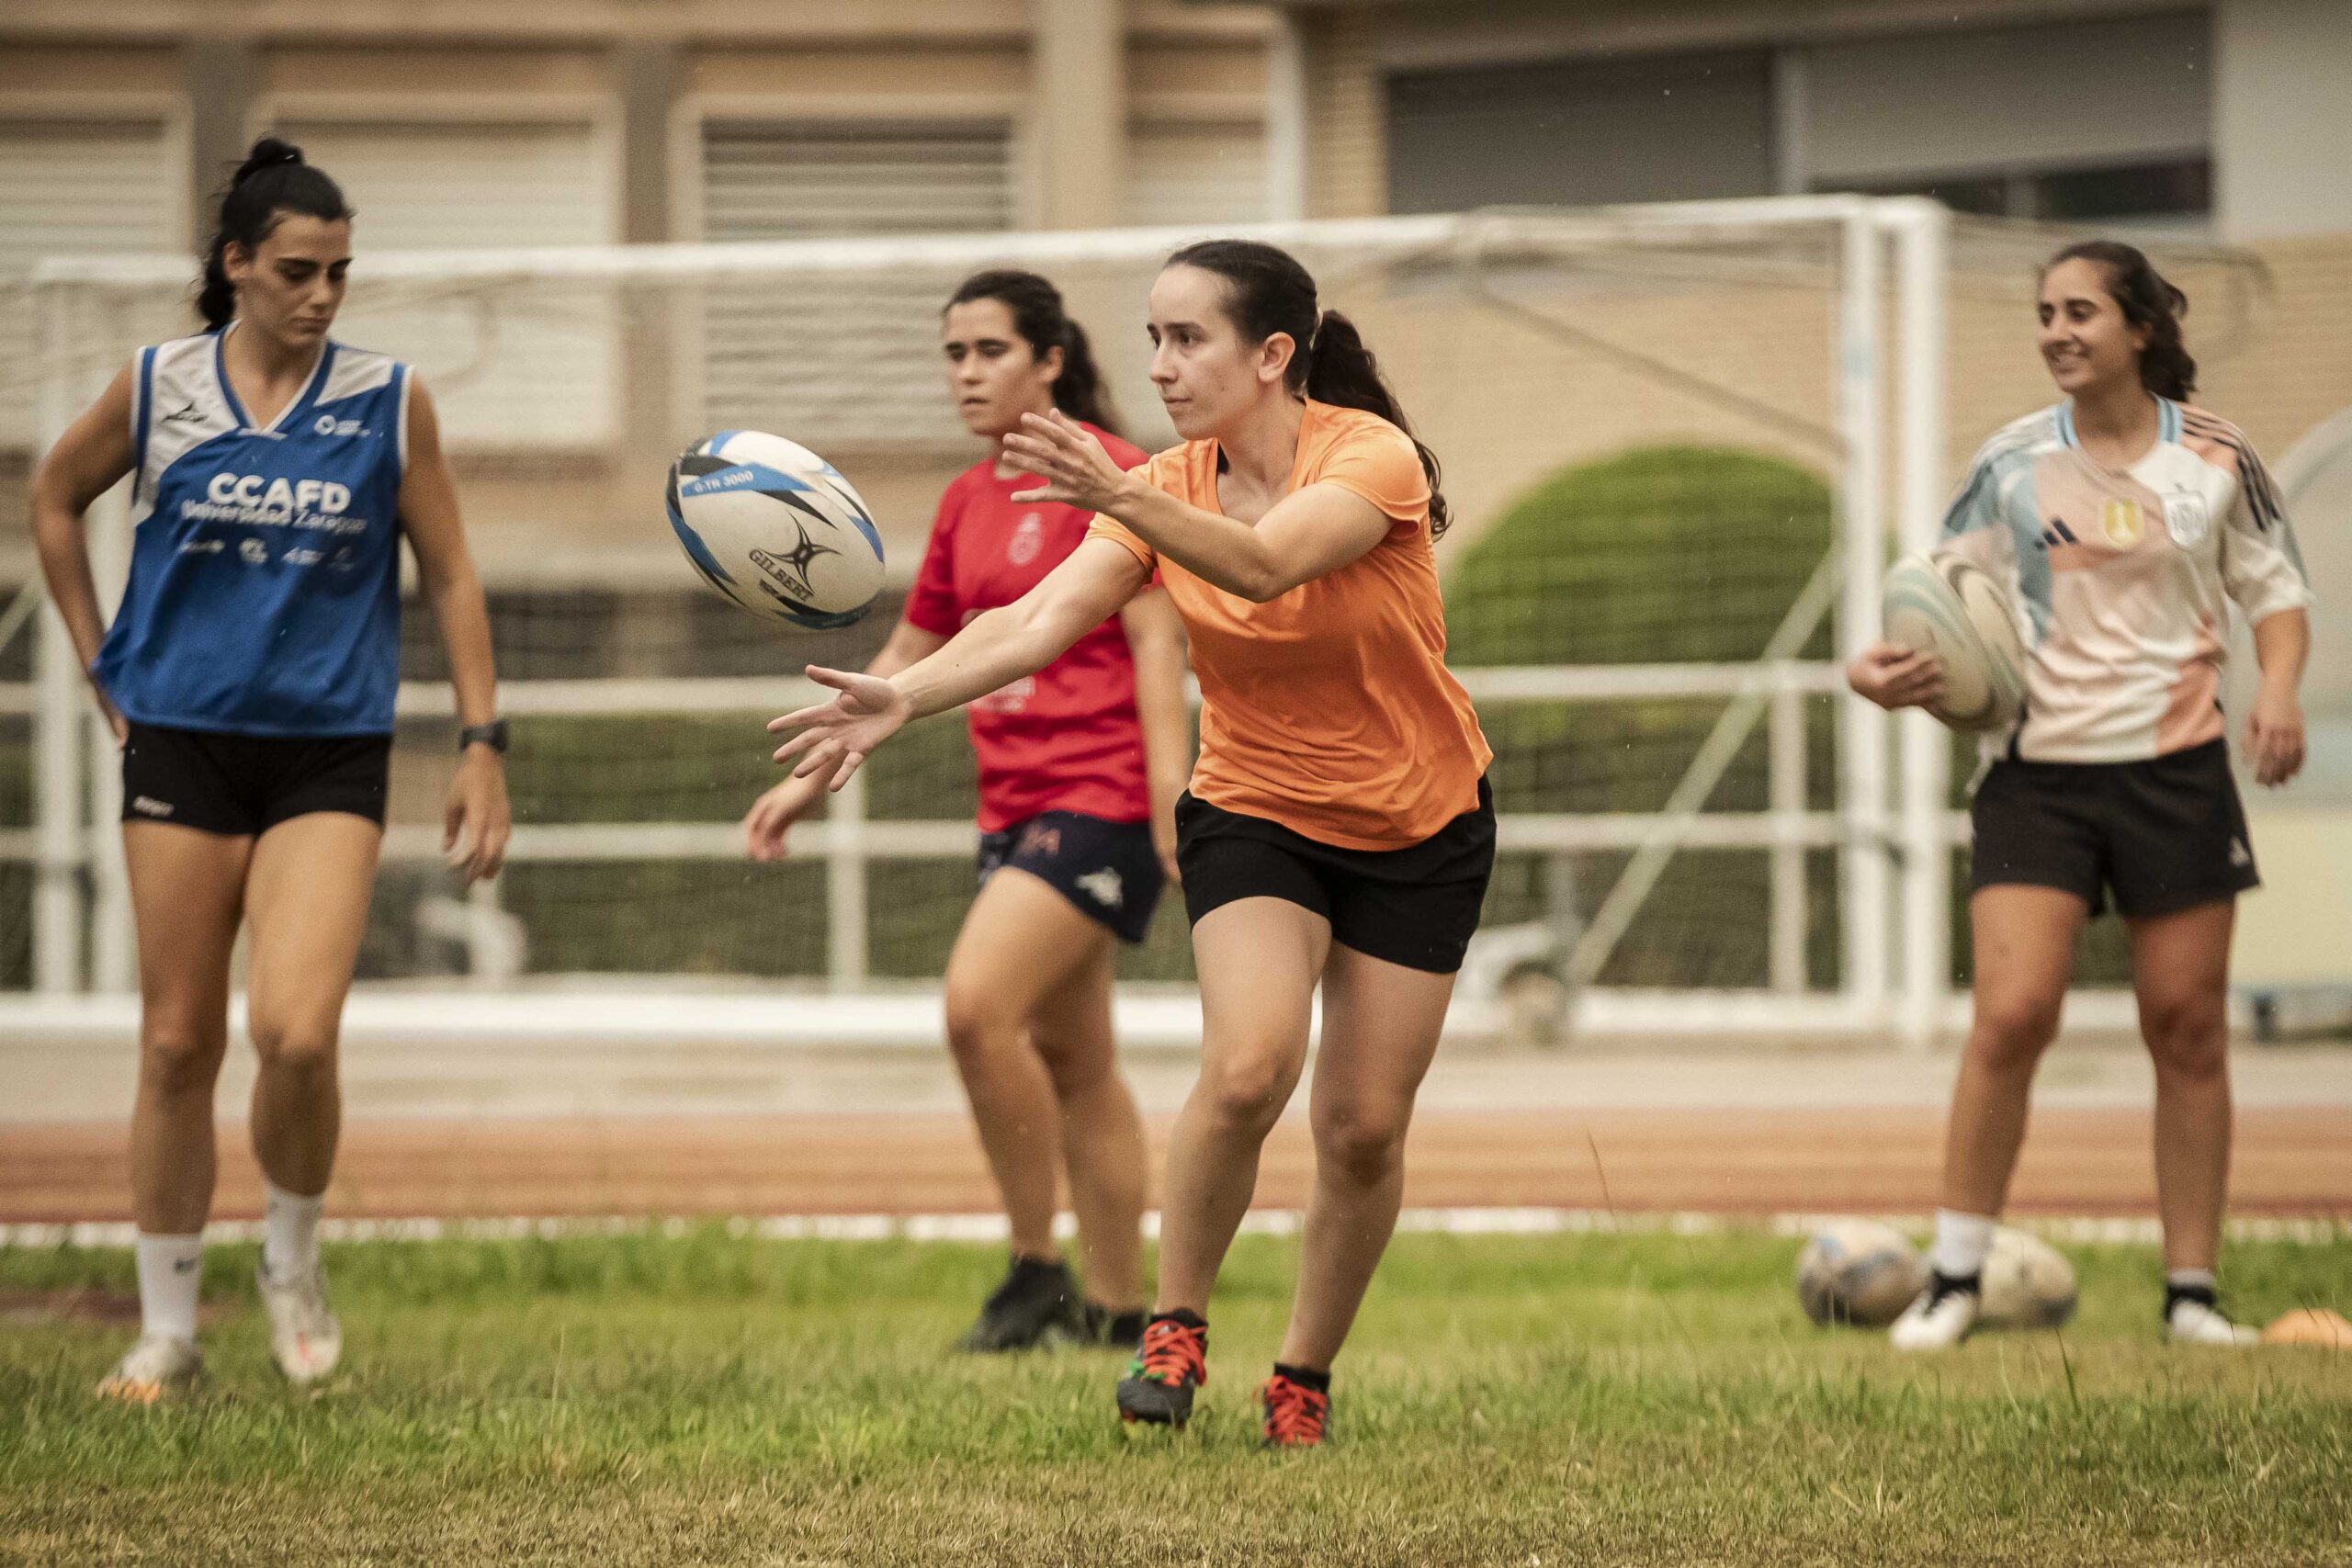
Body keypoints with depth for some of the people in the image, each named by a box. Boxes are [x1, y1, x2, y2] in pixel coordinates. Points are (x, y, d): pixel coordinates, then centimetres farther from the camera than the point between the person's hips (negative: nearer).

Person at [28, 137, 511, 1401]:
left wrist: (482, 742, 2)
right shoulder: (157, 389, 1)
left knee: (295, 1032, -18)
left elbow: (449, 578, 7)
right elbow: (55, 499, 18)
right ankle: (166, 1332, 15)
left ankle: (293, 1260, 10)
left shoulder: (389, 402, 0)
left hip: (328, 757, -1)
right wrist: (101, 665, 13)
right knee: (177, 1046, 3)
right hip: (181, 744, 1)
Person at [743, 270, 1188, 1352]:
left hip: (1100, 796, -8)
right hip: (1015, 806, 8)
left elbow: (1155, 641, -11)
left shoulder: (1107, 472, -7)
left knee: (979, 1003, -21)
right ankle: (1117, 1311, 15)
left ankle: (1038, 1273, -12)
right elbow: (907, 658, 23)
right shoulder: (968, 501, 15)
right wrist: (812, 781, 19)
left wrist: (1171, 801, -18)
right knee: (1071, 1060, 9)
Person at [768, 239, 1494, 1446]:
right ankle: (1175, 1328, -5)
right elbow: (1046, 618, -23)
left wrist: (1123, 497, -56)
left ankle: (1305, 1377, 21)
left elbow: (1268, 561, -41)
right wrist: (906, 697, -39)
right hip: (1254, 813, 2)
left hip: (1417, 828, -1)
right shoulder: (1169, 491, -9)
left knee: (1363, 1129, 0)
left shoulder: (1373, 454, -21)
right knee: (1245, 1071, -23)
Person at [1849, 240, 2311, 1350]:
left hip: (2175, 766, 1)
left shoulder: (2215, 460, 2)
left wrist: (2278, 689, -9)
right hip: (2038, 769, -1)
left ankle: (2192, 1290, 11)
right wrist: (1882, 666, -15)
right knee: (2011, 1015, -13)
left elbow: (2275, 591, 11)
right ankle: (1954, 1280, -3)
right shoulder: (2012, 464, 2)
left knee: (2188, 1026, 2)